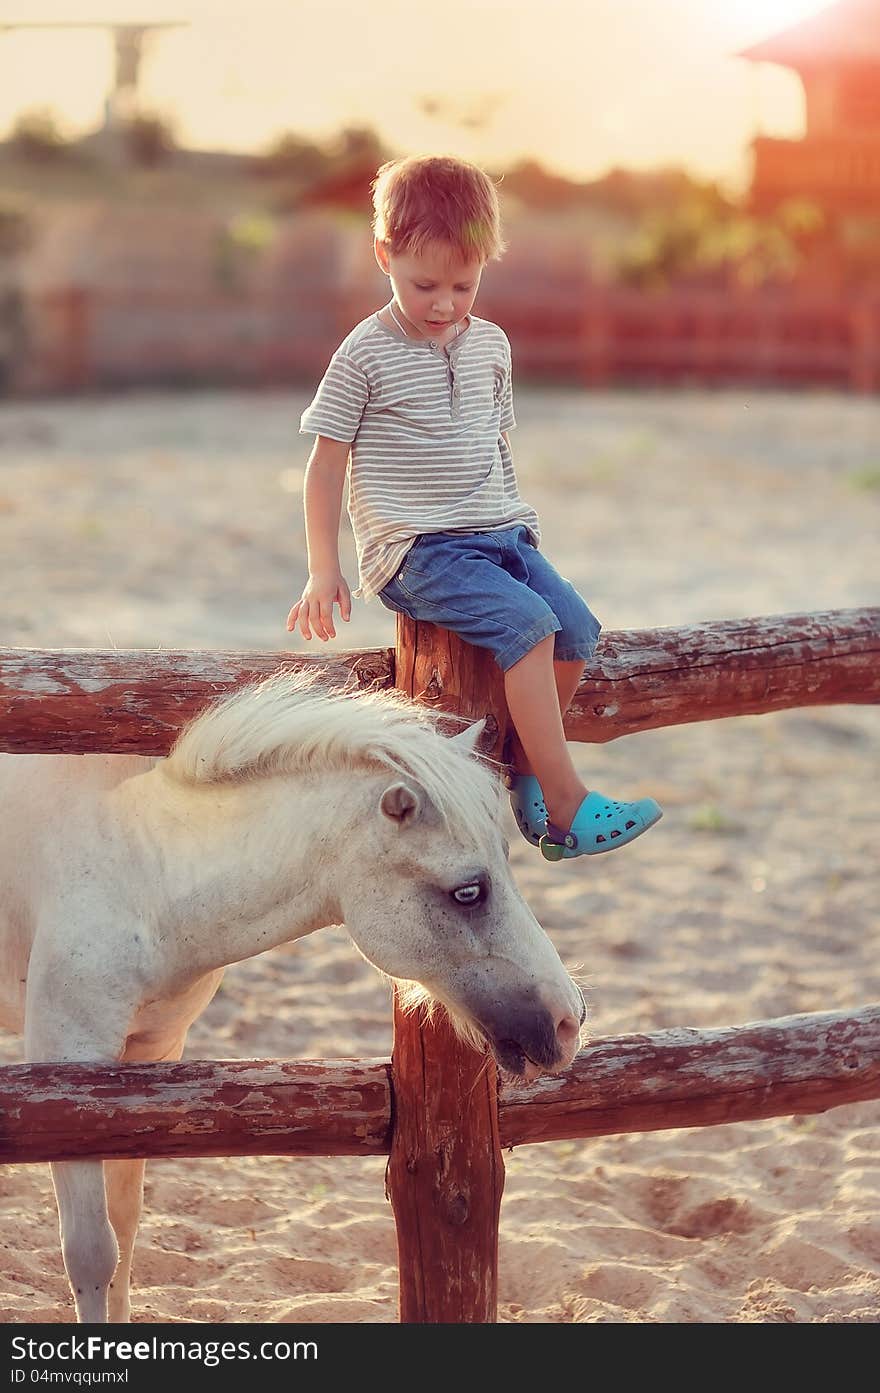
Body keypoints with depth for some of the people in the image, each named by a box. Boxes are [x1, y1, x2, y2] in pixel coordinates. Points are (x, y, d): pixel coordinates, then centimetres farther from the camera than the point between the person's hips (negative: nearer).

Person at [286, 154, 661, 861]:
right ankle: (565, 803, -27)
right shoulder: (367, 353, -5)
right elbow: (326, 463, -2)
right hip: (415, 552, -6)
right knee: (526, 622, -27)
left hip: (500, 535, 7)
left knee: (577, 627, -14)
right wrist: (324, 572, -5)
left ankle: (524, 772, 2)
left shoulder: (491, 344, 12)